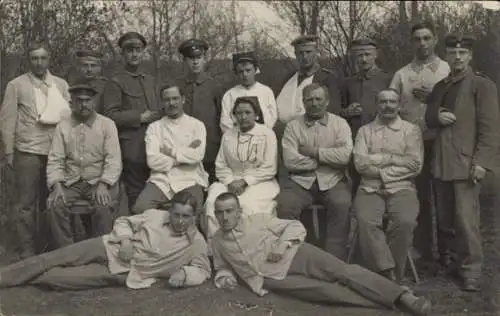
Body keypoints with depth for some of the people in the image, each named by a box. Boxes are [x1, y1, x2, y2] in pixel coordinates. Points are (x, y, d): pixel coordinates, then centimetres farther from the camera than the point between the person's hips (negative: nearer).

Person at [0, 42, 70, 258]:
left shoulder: (61, 84, 10)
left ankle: (48, 246, 23)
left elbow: (70, 114, 9)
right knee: (26, 203, 2)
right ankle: (27, 250, 11)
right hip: (27, 152, -3)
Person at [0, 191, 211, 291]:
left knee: (60, 278, -15)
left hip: (126, 274, -2)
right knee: (54, 258, -7)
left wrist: (184, 273, -22)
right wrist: (125, 240, -14)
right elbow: (123, 222, 7)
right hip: (111, 249, 2)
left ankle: (23, 280, 2)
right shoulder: (155, 215, -2)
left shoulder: (196, 242, -7)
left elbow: (203, 270, -1)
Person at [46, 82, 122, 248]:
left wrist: (103, 185, -21)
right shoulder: (63, 126, 8)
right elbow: (55, 160, 2)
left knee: (103, 207, -30)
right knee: (54, 205, -23)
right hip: (71, 182, 2)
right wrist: (56, 185, -15)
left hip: (99, 181, -2)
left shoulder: (107, 125, 2)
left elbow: (114, 160, -6)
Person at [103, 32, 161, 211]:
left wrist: (158, 117, 7)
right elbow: (111, 116, -9)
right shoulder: (116, 82, -1)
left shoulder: (150, 80, 19)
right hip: (132, 149, -6)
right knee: (136, 197, -2)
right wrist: (139, 117, -12)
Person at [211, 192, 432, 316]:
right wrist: (224, 277, 6)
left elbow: (296, 226, 8)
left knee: (342, 271, -24)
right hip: (274, 278, 0)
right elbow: (222, 267, 30)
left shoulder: (256, 222, 9)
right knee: (324, 290, -24)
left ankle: (404, 297, -33)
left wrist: (282, 244, -10)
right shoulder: (218, 241, 15)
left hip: (293, 255, 0)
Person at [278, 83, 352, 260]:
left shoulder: (339, 124, 9)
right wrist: (328, 158, -3)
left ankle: (335, 260, -18)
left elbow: (345, 155, -8)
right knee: (285, 205, -27)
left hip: (332, 181, 0)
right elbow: (290, 161, -6)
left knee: (342, 205, -30)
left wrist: (314, 152, -7)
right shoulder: (293, 126, 9)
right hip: (301, 181, 0)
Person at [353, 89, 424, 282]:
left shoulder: (411, 130, 11)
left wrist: (377, 166, -4)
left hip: (401, 188, -1)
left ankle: (394, 276, -13)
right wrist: (392, 158, -3)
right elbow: (360, 163, 0)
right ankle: (387, 272, -21)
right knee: (366, 221, -30)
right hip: (370, 189, 1)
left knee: (405, 221, -30)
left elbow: (415, 165, -2)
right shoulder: (365, 131, 15)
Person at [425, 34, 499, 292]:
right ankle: (446, 259, 27)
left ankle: (471, 271, 1)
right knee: (444, 218, 13)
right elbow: (429, 118, 23)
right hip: (441, 162, 6)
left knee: (466, 219, -8)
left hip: (465, 162, -6)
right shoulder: (440, 87, 18)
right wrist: (437, 117, -2)